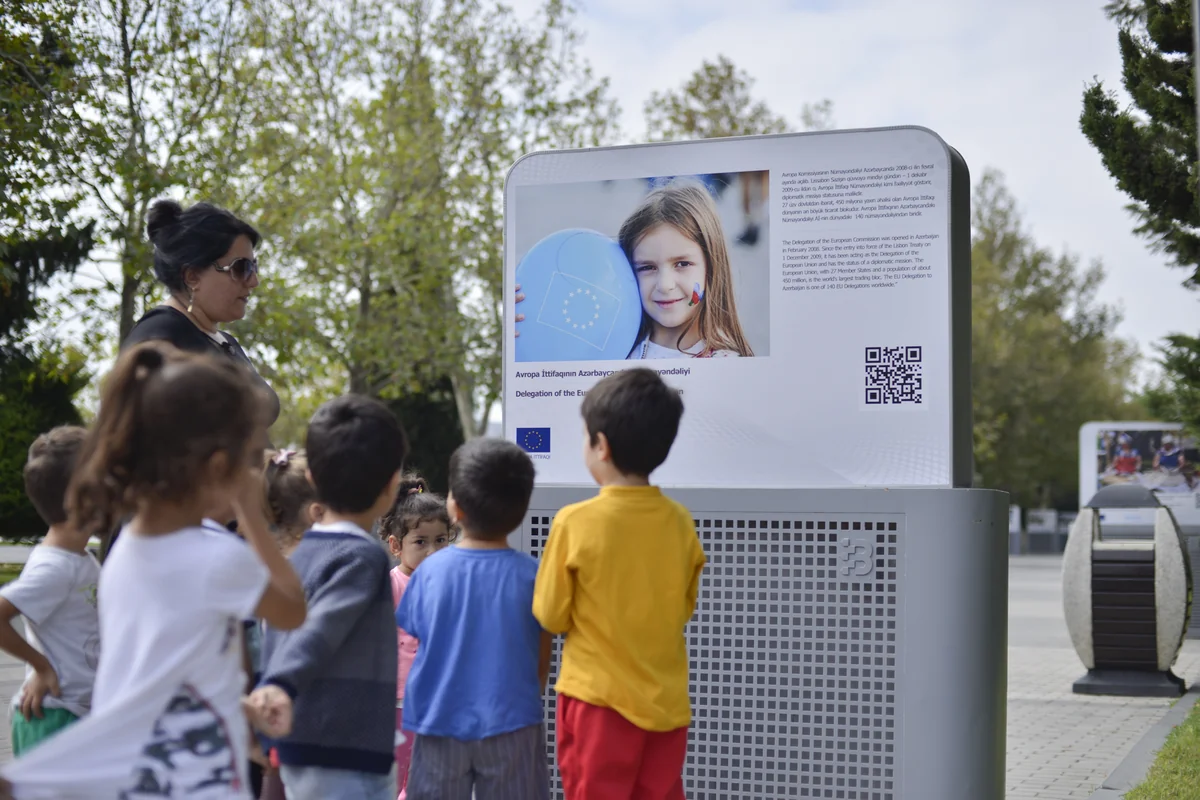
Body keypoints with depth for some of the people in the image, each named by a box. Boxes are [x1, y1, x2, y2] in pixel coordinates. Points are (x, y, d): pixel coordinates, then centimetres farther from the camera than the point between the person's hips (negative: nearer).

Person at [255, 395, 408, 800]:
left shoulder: (300, 553, 12)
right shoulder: (363, 555, -13)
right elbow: (320, 631, -27)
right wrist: (280, 685, -41)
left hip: (300, 751, 9)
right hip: (347, 759, -9)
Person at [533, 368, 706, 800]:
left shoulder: (575, 522, -15)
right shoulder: (680, 521, -3)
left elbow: (551, 615, -6)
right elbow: (685, 605, 8)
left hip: (599, 697, -4)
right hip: (666, 699, 4)